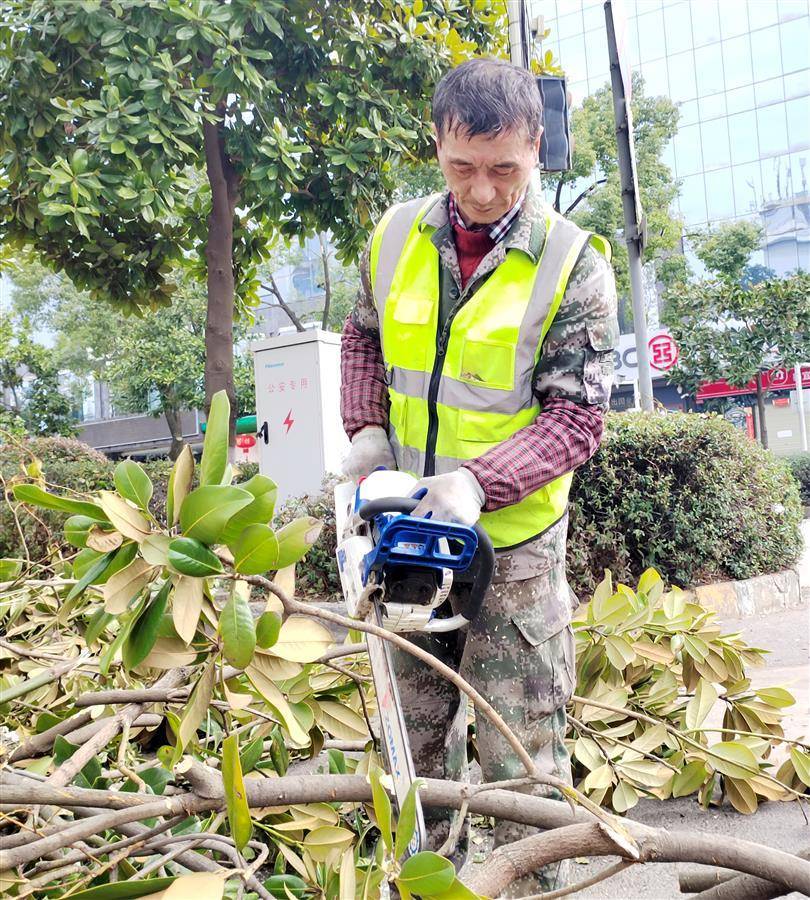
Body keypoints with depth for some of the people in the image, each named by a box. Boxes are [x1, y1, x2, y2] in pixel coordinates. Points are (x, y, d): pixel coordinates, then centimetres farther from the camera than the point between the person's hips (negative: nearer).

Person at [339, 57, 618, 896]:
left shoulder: (574, 265, -11)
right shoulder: (395, 238, 1)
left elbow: (575, 417, -14)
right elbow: (363, 342, 16)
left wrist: (477, 482, -27)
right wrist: (368, 431, -1)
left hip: (514, 545, -4)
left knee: (522, 762, 1)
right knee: (414, 741, 19)